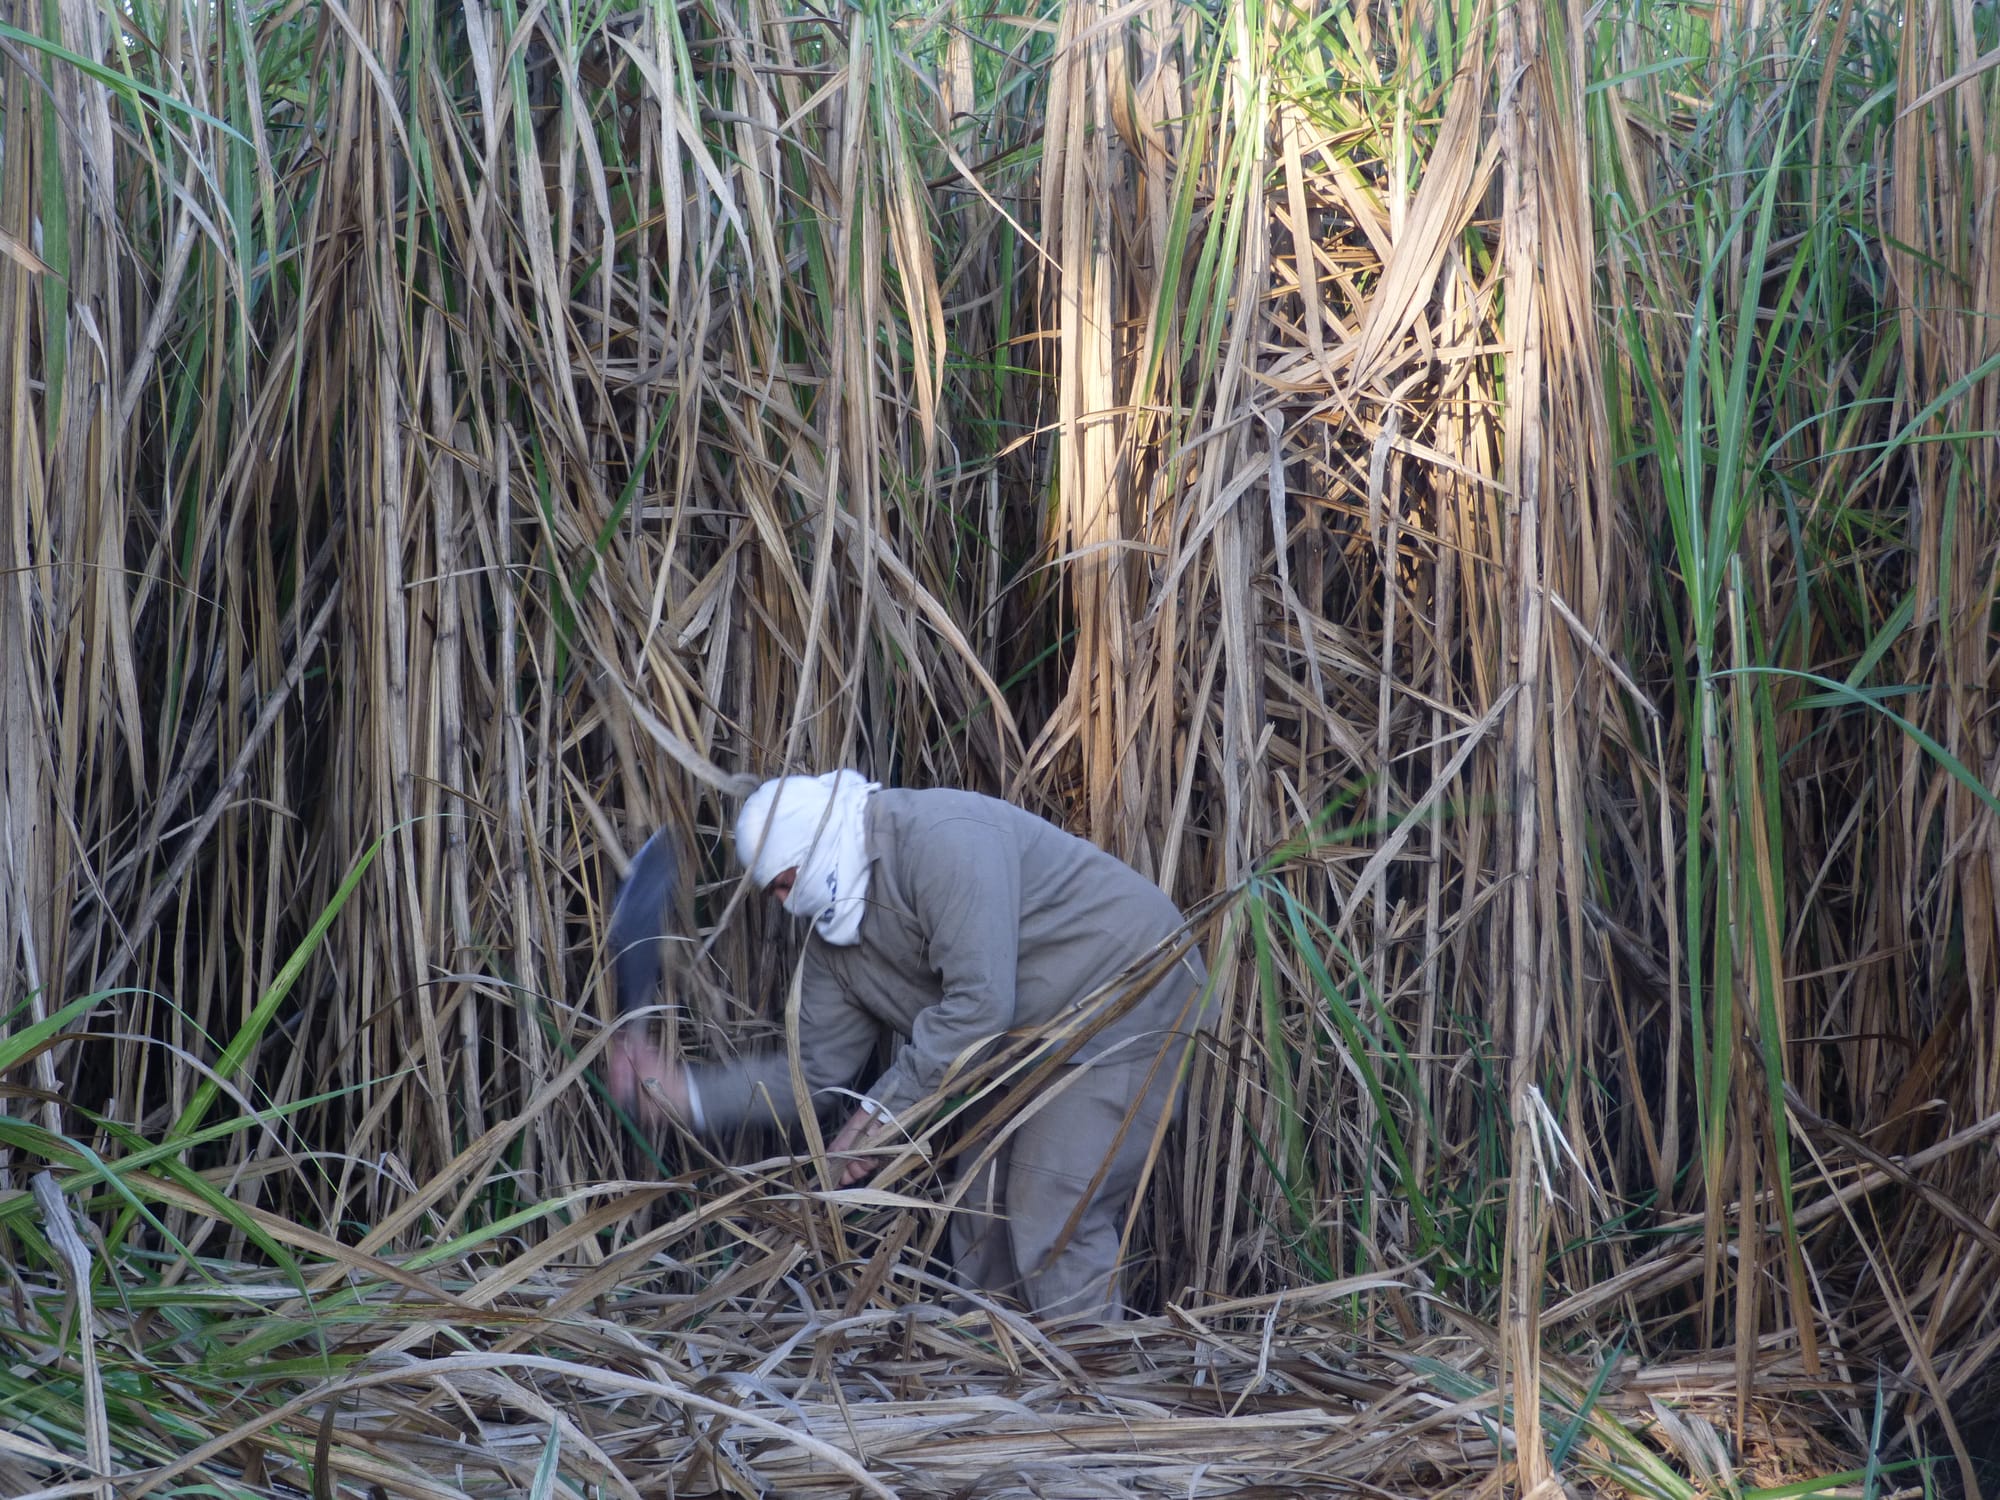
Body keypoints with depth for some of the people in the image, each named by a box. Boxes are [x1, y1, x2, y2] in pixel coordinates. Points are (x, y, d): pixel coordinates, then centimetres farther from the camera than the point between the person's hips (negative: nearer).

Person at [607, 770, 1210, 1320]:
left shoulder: (941, 839, -26)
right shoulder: (834, 935, 4)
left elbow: (980, 1001, -32)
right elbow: (817, 1069, 8)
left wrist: (887, 1107, -25)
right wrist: (689, 1092, -2)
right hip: (1040, 1039, 10)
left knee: (1052, 1220, -15)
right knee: (987, 1215, 11)